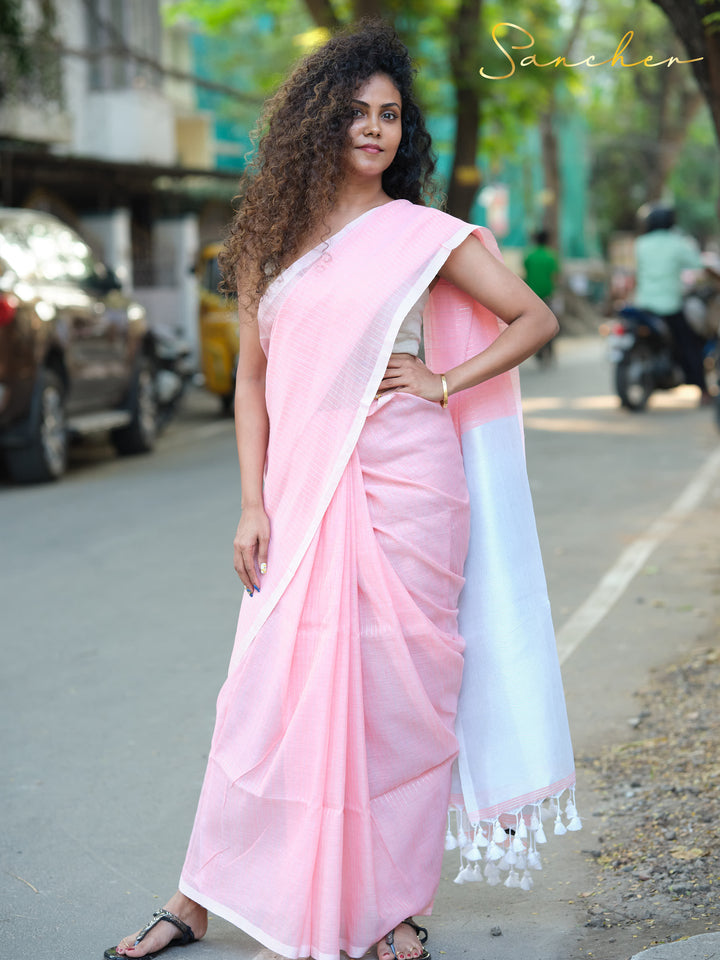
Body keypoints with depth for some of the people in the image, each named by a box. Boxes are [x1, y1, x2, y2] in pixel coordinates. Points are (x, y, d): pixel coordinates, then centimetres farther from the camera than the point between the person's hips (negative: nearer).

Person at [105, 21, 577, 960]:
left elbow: (535, 318, 6)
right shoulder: (272, 239, 10)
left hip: (404, 488, -2)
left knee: (399, 690, 2)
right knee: (267, 690, 2)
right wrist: (253, 504, 2)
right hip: (302, 495, 2)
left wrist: (444, 383, -4)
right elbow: (254, 378, 10)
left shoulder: (425, 235, 2)